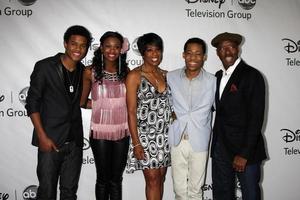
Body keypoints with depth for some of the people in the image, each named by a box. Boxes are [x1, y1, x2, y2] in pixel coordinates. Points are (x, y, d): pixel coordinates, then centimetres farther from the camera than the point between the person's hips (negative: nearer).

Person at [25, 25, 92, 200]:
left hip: (75, 141, 4)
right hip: (50, 140, -4)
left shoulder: (84, 72, 7)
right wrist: (42, 136, -12)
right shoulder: (45, 67, -6)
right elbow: (32, 103, -7)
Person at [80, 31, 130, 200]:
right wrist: (101, 106, 2)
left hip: (122, 132, 2)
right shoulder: (91, 72, -5)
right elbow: (82, 102, 4)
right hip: (100, 132, -2)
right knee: (103, 178, 12)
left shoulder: (126, 71, 2)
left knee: (116, 179, 13)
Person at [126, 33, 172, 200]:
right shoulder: (135, 76, -7)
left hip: (165, 135, 5)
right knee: (153, 179, -1)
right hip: (145, 135, -5)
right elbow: (131, 111, -9)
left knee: (161, 179, 10)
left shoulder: (166, 75, 9)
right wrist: (136, 143, -12)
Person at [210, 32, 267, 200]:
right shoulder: (218, 76, 10)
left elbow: (256, 118, -16)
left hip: (245, 149, -5)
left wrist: (244, 154, -18)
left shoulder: (252, 76, -11)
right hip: (221, 148, 6)